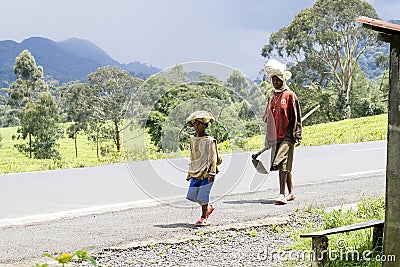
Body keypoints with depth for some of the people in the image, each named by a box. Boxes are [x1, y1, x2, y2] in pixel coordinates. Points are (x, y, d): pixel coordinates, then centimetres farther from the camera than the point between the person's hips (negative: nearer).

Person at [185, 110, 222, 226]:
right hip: (196, 173, 7)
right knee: (192, 194, 5)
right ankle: (209, 207, 29)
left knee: (203, 195, -5)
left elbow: (213, 157, -12)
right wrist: (189, 173, 21)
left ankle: (203, 218, 7)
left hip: (206, 173, -7)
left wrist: (212, 173, -19)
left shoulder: (209, 140, -9)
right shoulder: (193, 140, 12)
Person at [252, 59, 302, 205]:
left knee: (282, 164, -17)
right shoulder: (271, 96, 14)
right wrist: (268, 139, 18)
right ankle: (291, 193, 22)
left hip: (287, 136, -6)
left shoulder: (290, 95, -5)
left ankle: (282, 194, -17)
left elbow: (297, 118, -5)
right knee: (285, 166, 12)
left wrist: (297, 137, -9)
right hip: (274, 136, 6)